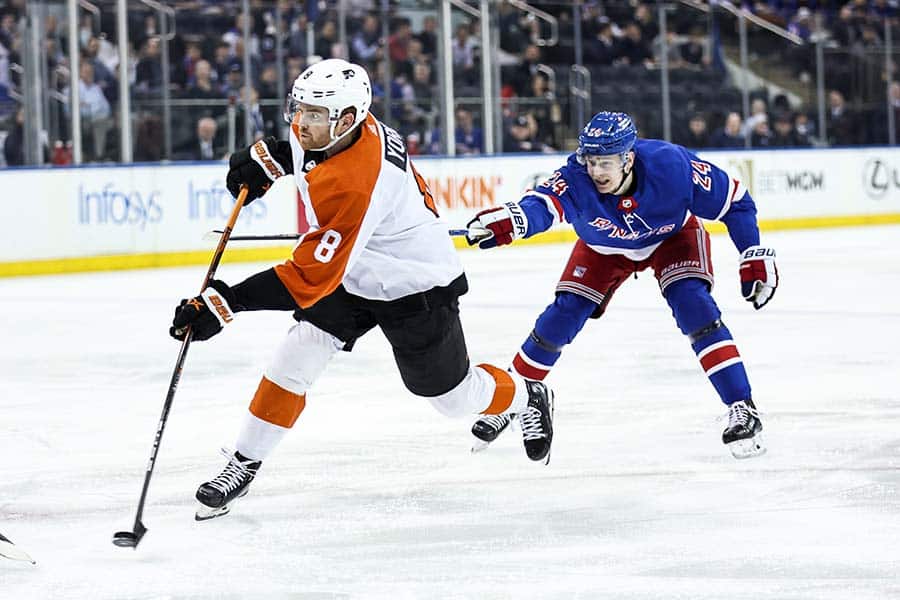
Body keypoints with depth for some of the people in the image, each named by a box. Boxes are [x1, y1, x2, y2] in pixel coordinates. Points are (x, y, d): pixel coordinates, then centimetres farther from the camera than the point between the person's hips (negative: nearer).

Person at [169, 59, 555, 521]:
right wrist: (268, 159, -3)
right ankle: (243, 466, 4)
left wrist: (227, 302, -45)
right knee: (293, 359, -6)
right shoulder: (336, 123, -17)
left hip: (414, 287, -8)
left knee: (452, 396, 11)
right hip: (353, 275, 8)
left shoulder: (352, 186, -41)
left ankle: (527, 399, 42)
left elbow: (311, 276, -41)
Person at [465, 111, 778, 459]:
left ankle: (742, 410, -19)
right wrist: (509, 221, -80)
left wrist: (756, 257, -24)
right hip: (604, 246, 2)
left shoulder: (672, 166, -37)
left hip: (673, 236, -2)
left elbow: (735, 201, -23)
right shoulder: (577, 178, -37)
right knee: (563, 315, -5)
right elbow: (543, 204, -58)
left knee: (694, 305, -23)